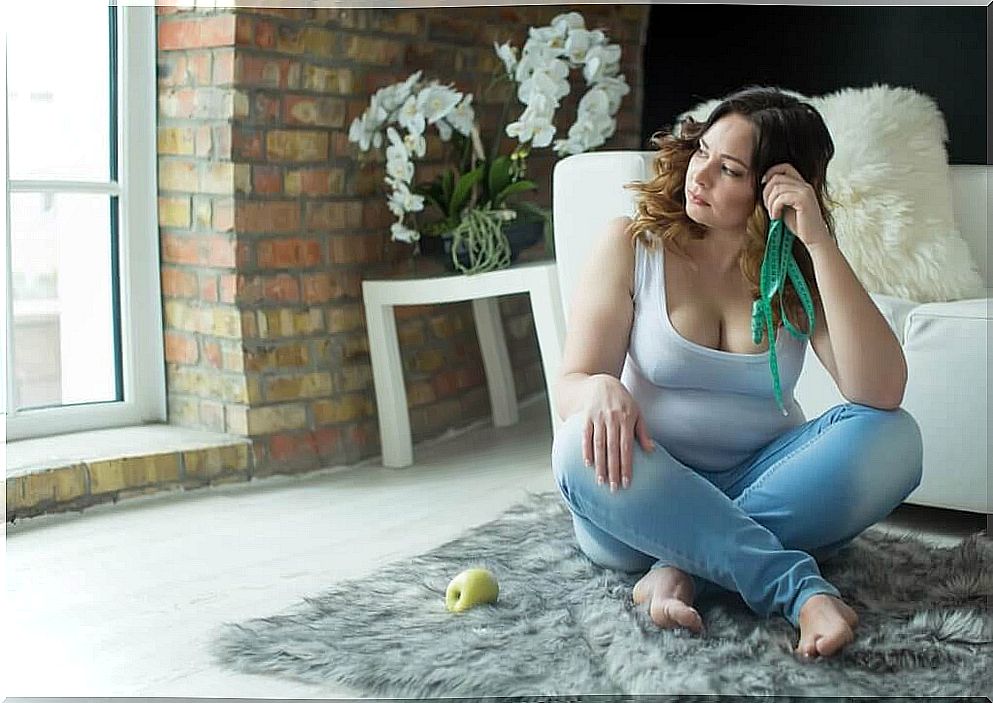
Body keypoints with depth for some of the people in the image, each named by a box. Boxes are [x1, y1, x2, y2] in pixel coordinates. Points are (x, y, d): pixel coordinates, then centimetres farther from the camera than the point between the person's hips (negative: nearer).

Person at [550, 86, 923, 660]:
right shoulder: (632, 245, -2)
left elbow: (881, 393, -17)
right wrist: (602, 390, -35)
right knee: (586, 447, -34)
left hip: (761, 481, 2)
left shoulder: (802, 272, 0)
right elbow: (569, 388, -8)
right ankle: (802, 588, -33)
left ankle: (687, 567, -27)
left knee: (893, 439, -23)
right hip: (646, 494, -1)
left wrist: (819, 243, -21)